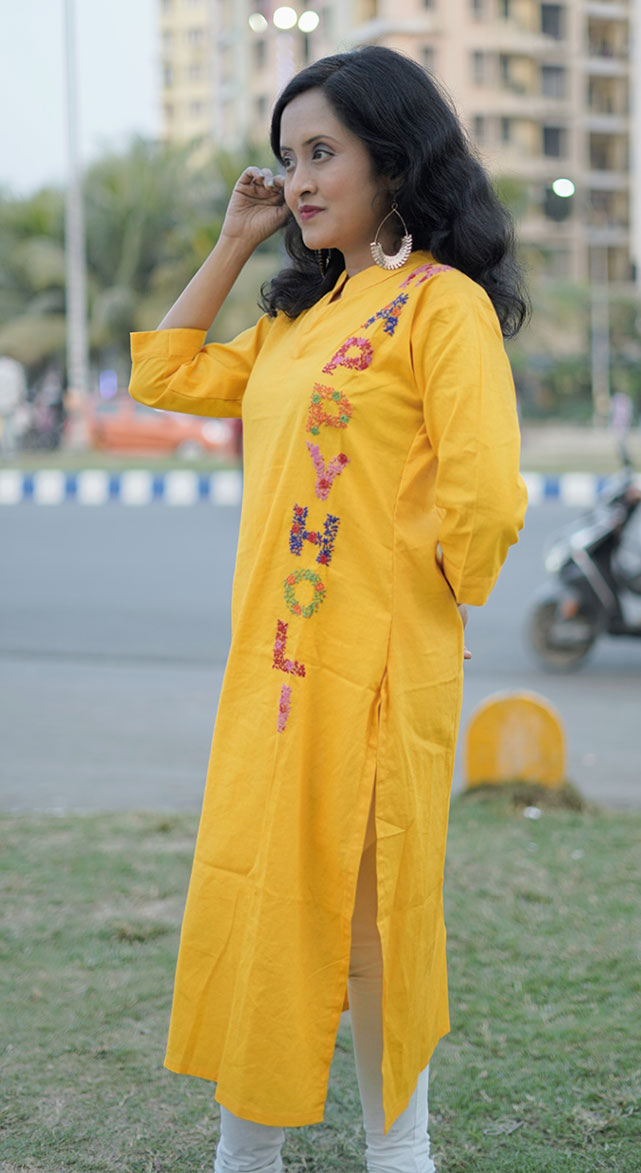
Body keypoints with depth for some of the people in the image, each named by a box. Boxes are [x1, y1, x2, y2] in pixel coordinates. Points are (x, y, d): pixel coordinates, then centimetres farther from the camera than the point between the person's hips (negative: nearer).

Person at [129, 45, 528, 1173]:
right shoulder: (302, 315, 15)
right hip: (271, 659, 8)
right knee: (257, 902, 12)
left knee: (365, 907, 1)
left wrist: (429, 602, -4)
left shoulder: (442, 304, -11)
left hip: (375, 672, -8)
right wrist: (234, 240, 16)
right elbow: (166, 374, 22)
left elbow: (482, 500, -19)